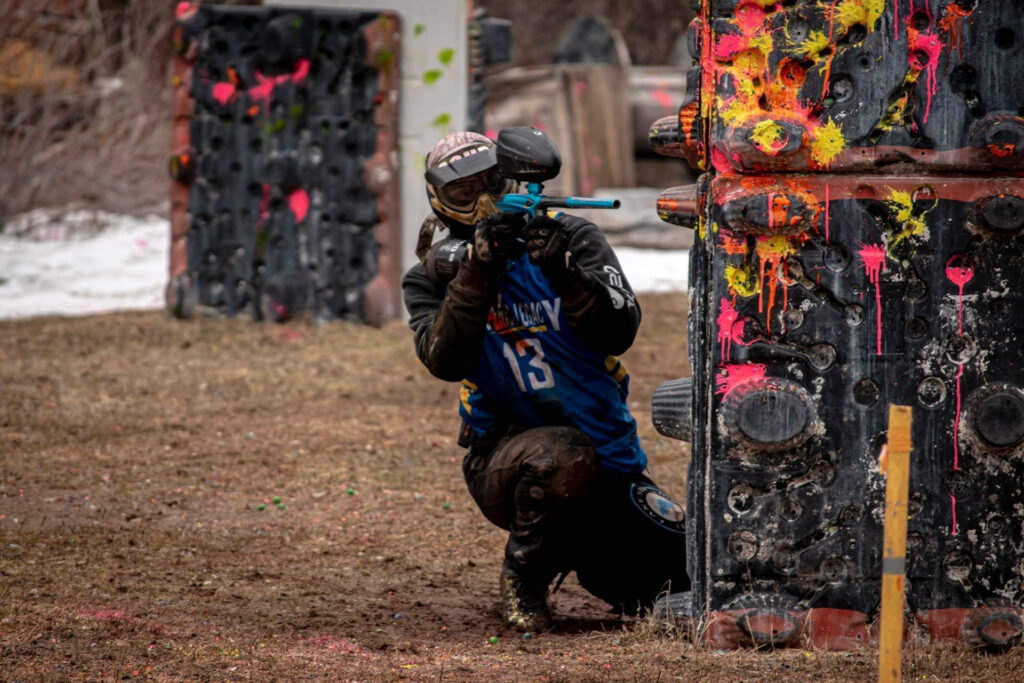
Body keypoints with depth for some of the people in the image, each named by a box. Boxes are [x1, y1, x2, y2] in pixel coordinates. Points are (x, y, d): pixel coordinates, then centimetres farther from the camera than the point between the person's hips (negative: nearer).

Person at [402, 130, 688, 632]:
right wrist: (477, 271, -27)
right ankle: (523, 575, -10)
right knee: (562, 458, -39)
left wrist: (564, 271, -27)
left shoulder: (573, 238, 1)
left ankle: (574, 552, 25)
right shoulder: (432, 277, 1)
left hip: (609, 457, 3)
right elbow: (445, 361, -18)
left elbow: (618, 334, -12)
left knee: (686, 585, -6)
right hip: (505, 455, -3)